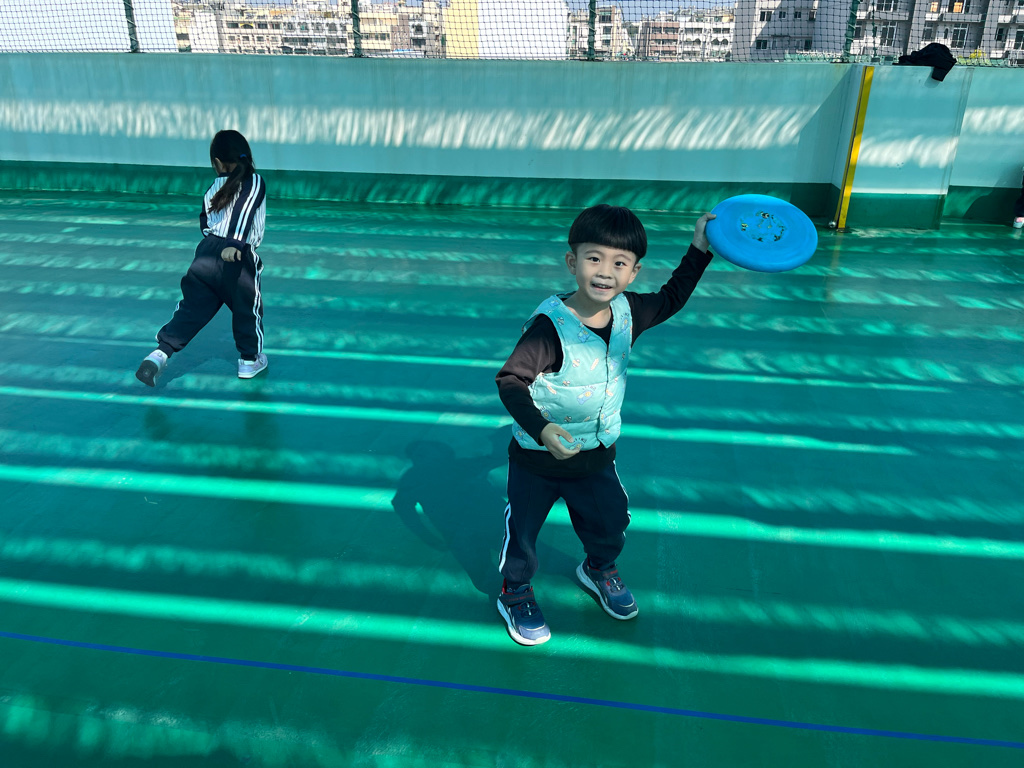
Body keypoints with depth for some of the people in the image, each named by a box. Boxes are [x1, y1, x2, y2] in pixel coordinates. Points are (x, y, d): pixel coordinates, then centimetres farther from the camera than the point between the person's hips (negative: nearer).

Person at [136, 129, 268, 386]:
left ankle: (160, 353, -2)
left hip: (206, 252, 4)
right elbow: (244, 212, -16)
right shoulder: (254, 182, 1)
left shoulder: (214, 188, 15)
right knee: (247, 308, 14)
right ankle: (250, 360, 27)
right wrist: (235, 244, -27)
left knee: (192, 308, 10)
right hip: (238, 259, -4)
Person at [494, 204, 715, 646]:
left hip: (597, 455, 6)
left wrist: (698, 251, 6)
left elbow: (669, 300, 11)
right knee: (522, 532, 13)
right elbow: (510, 380, -28)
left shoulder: (628, 312, -9)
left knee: (611, 523, 23)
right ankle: (515, 596, 41)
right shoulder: (550, 326, -29)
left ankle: (599, 571, 56)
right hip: (538, 458, -5)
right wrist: (541, 429, -41)